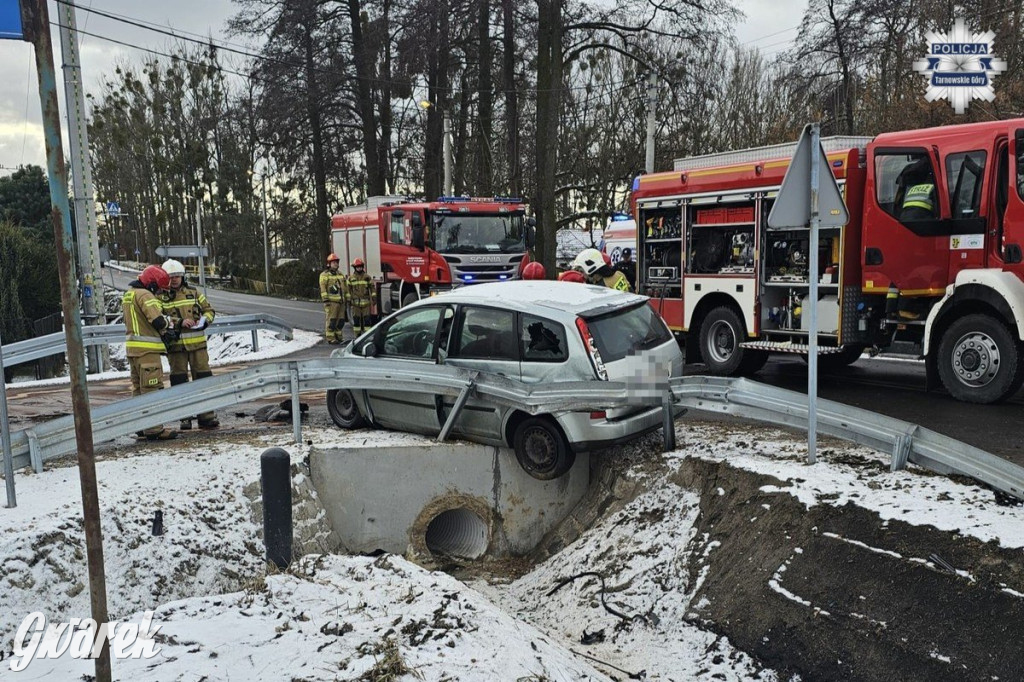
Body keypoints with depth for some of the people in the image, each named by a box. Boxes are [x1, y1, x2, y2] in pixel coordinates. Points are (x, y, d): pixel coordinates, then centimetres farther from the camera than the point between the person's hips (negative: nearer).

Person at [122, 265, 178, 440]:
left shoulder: (128, 294, 18)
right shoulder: (144, 295, -14)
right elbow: (157, 319, -24)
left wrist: (161, 331, 8)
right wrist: (168, 325, -3)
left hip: (133, 347, 10)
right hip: (147, 349, -10)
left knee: (139, 388, 16)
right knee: (152, 390, -7)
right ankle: (154, 430, -7)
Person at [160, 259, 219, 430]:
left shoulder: (193, 292, 10)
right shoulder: (160, 297, 3)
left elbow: (209, 310, 13)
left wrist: (204, 320, -7)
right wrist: (179, 322, -20)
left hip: (197, 343, 2)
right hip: (175, 345, -1)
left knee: (203, 378, 1)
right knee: (179, 381, 4)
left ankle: (207, 416, 7)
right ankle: (185, 417, 12)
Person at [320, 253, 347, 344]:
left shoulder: (340, 275, 21)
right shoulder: (324, 275, -1)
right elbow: (323, 288, -9)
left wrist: (345, 299, 21)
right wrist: (325, 299, -17)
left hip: (341, 301, 7)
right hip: (331, 301, -7)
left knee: (340, 321, 7)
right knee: (331, 320, -8)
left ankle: (338, 337, 16)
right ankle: (330, 338, -5)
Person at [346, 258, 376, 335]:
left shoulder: (367, 277, 7)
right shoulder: (351, 278, 6)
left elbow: (372, 287, 7)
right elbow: (348, 289, 4)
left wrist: (374, 298, 0)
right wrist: (348, 300, -1)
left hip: (366, 302, 0)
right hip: (355, 302, 0)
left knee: (366, 318, -3)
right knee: (356, 319, 2)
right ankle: (358, 335, 9)